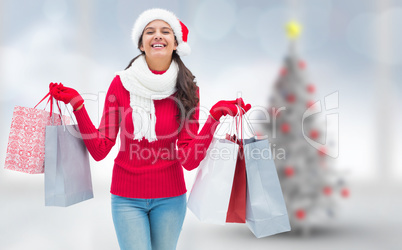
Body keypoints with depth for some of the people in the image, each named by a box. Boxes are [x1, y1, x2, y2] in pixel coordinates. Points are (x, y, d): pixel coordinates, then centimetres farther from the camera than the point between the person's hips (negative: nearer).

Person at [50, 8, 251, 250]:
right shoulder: (121, 83, -6)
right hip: (127, 197, -1)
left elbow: (189, 160, -13)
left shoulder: (187, 88, -5)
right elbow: (99, 150, -7)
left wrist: (215, 116, -22)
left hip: (170, 197, 1)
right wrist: (77, 105, -15)